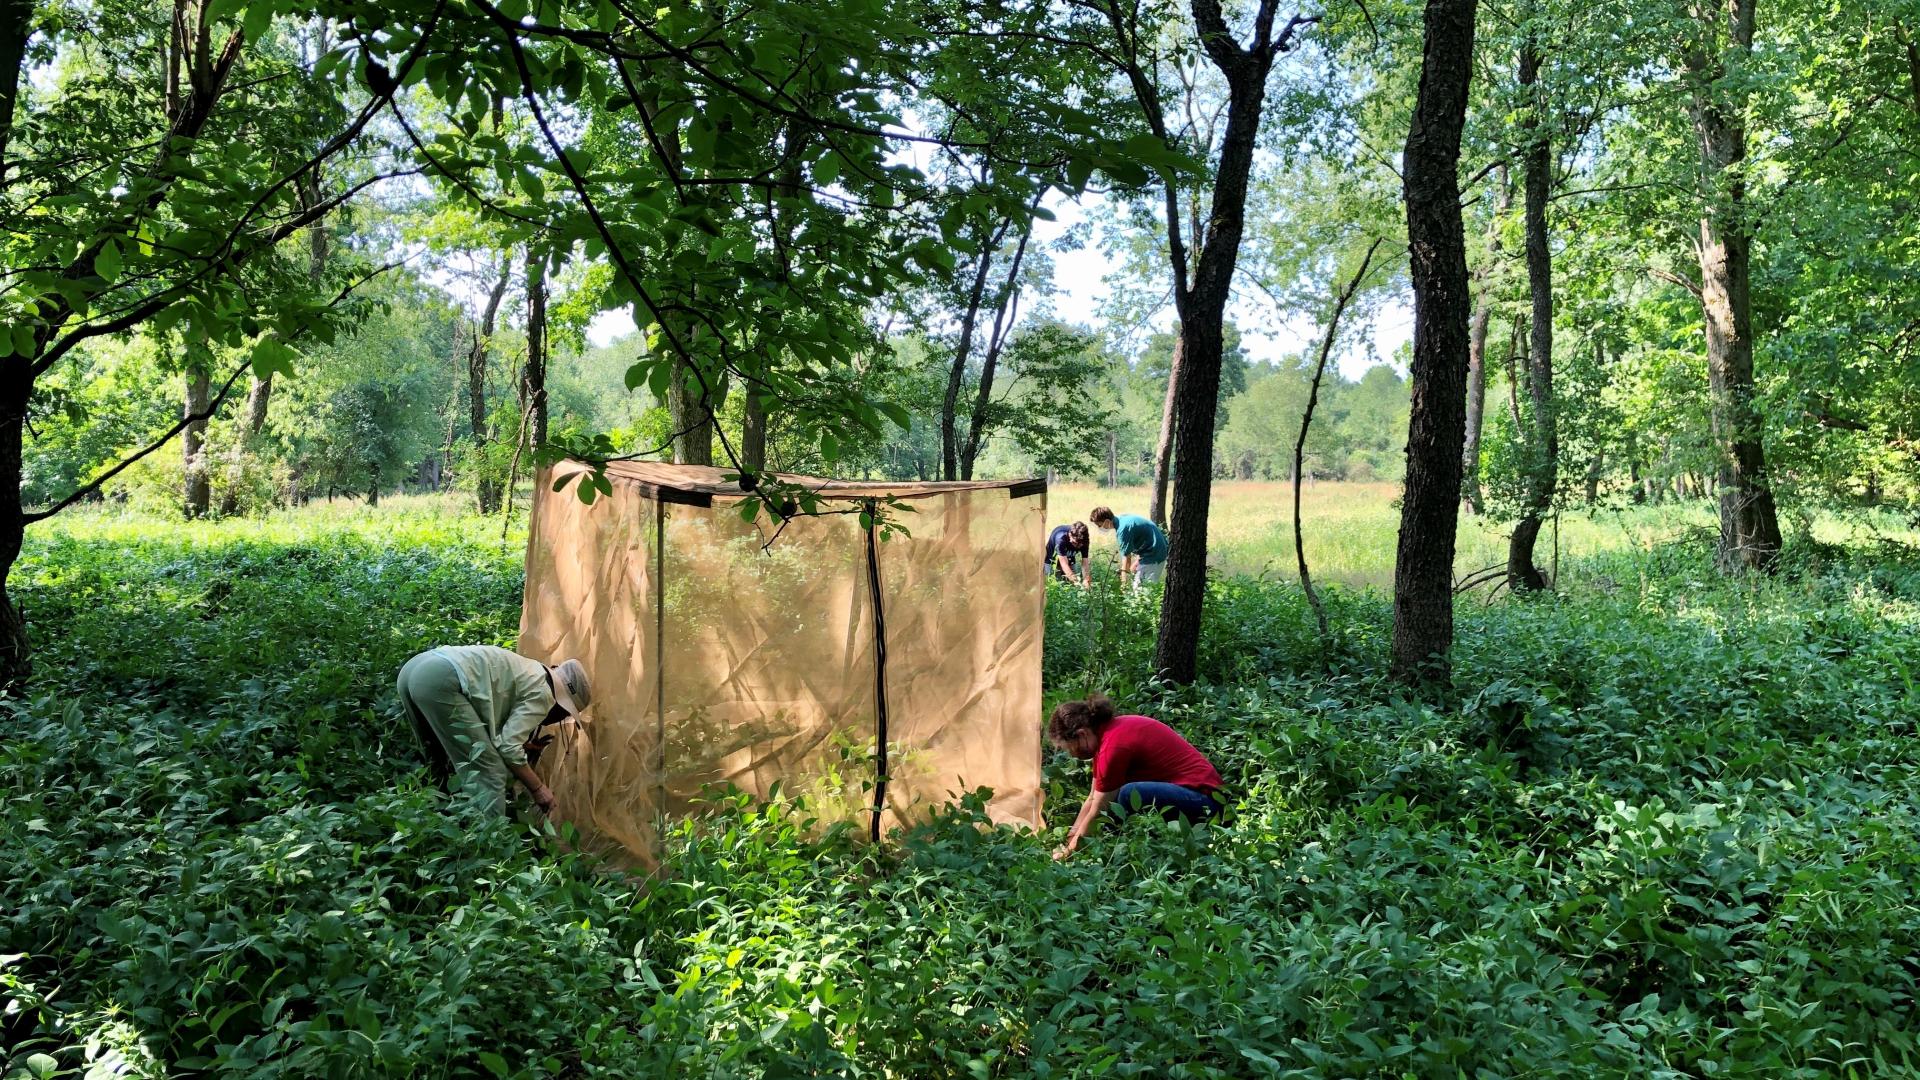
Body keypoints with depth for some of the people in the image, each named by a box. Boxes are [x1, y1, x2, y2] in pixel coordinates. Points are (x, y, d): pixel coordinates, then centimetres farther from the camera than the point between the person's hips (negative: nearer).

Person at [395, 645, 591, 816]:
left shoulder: (529, 672, 29)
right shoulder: (541, 692, 3)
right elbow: (508, 747, -3)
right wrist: (538, 788, 7)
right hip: (440, 681, -10)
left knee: (443, 769, 23)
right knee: (487, 772, -4)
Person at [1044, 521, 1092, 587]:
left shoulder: (1084, 541, -25)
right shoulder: (1061, 538, -39)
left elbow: (1084, 563, -24)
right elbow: (1064, 564, -41)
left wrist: (1086, 580, -41)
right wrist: (1076, 582, -50)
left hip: (1070, 561, 4)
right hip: (1052, 560, -4)